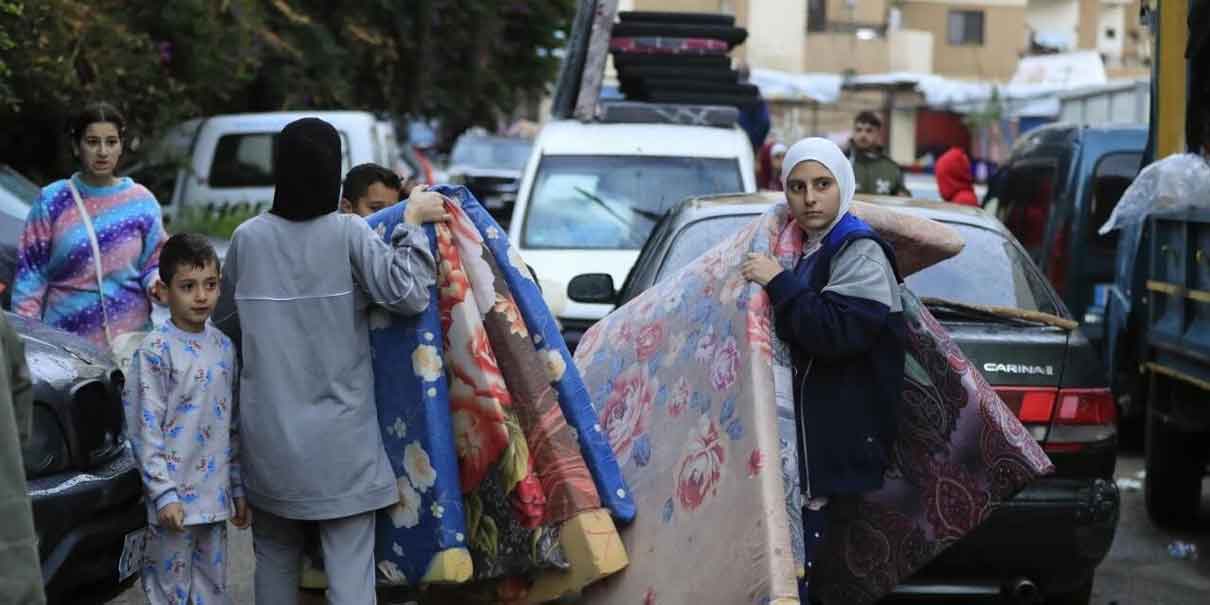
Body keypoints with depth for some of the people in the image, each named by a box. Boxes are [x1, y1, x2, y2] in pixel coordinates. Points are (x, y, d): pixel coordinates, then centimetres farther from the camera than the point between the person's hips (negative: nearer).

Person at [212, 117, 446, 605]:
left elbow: (225, 323, 11)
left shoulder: (248, 238, 1)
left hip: (268, 432, 3)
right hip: (341, 436, -3)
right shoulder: (349, 234, -9)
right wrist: (413, 221, -5)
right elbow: (407, 293, -15)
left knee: (274, 557, 16)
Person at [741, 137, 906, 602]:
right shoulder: (807, 250, 19)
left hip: (841, 439, -9)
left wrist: (779, 284, -18)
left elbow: (837, 333, -22)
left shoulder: (860, 253, -8)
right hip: (808, 433, 9)